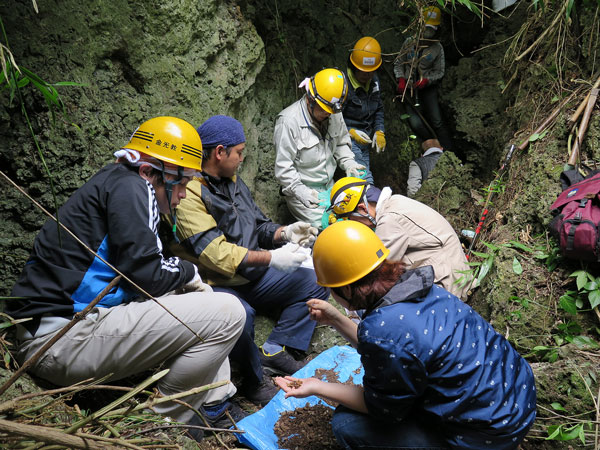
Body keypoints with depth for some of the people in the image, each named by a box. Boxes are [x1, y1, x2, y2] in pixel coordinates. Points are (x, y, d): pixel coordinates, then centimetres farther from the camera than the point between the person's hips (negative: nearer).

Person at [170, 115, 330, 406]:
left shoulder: (232, 180, 12)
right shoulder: (188, 192, -17)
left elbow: (256, 225, 17)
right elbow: (214, 253, -25)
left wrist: (284, 233, -4)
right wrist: (271, 258, -25)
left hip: (253, 275, 9)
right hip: (218, 285, -9)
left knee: (316, 282, 4)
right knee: (239, 314, -41)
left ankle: (274, 350, -2)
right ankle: (255, 380, -13)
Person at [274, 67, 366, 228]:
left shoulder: (334, 114, 3)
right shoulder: (289, 121, -19)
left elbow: (342, 143, 19)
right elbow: (283, 166, -18)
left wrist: (348, 162, 0)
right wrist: (300, 191, -23)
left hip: (329, 185, 7)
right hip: (301, 188, -7)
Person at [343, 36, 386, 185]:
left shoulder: (374, 81, 7)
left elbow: (378, 109, 18)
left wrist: (379, 131, 4)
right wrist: (351, 132, -23)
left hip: (365, 138, 8)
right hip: (348, 137, -8)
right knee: (365, 178, -21)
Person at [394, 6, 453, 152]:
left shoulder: (437, 48, 2)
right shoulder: (409, 42, 6)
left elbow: (439, 72, 4)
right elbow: (398, 63, 13)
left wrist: (426, 80, -15)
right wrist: (401, 79, -4)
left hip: (428, 88, -1)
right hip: (408, 89, 1)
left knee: (437, 122, -12)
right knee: (416, 124, -16)